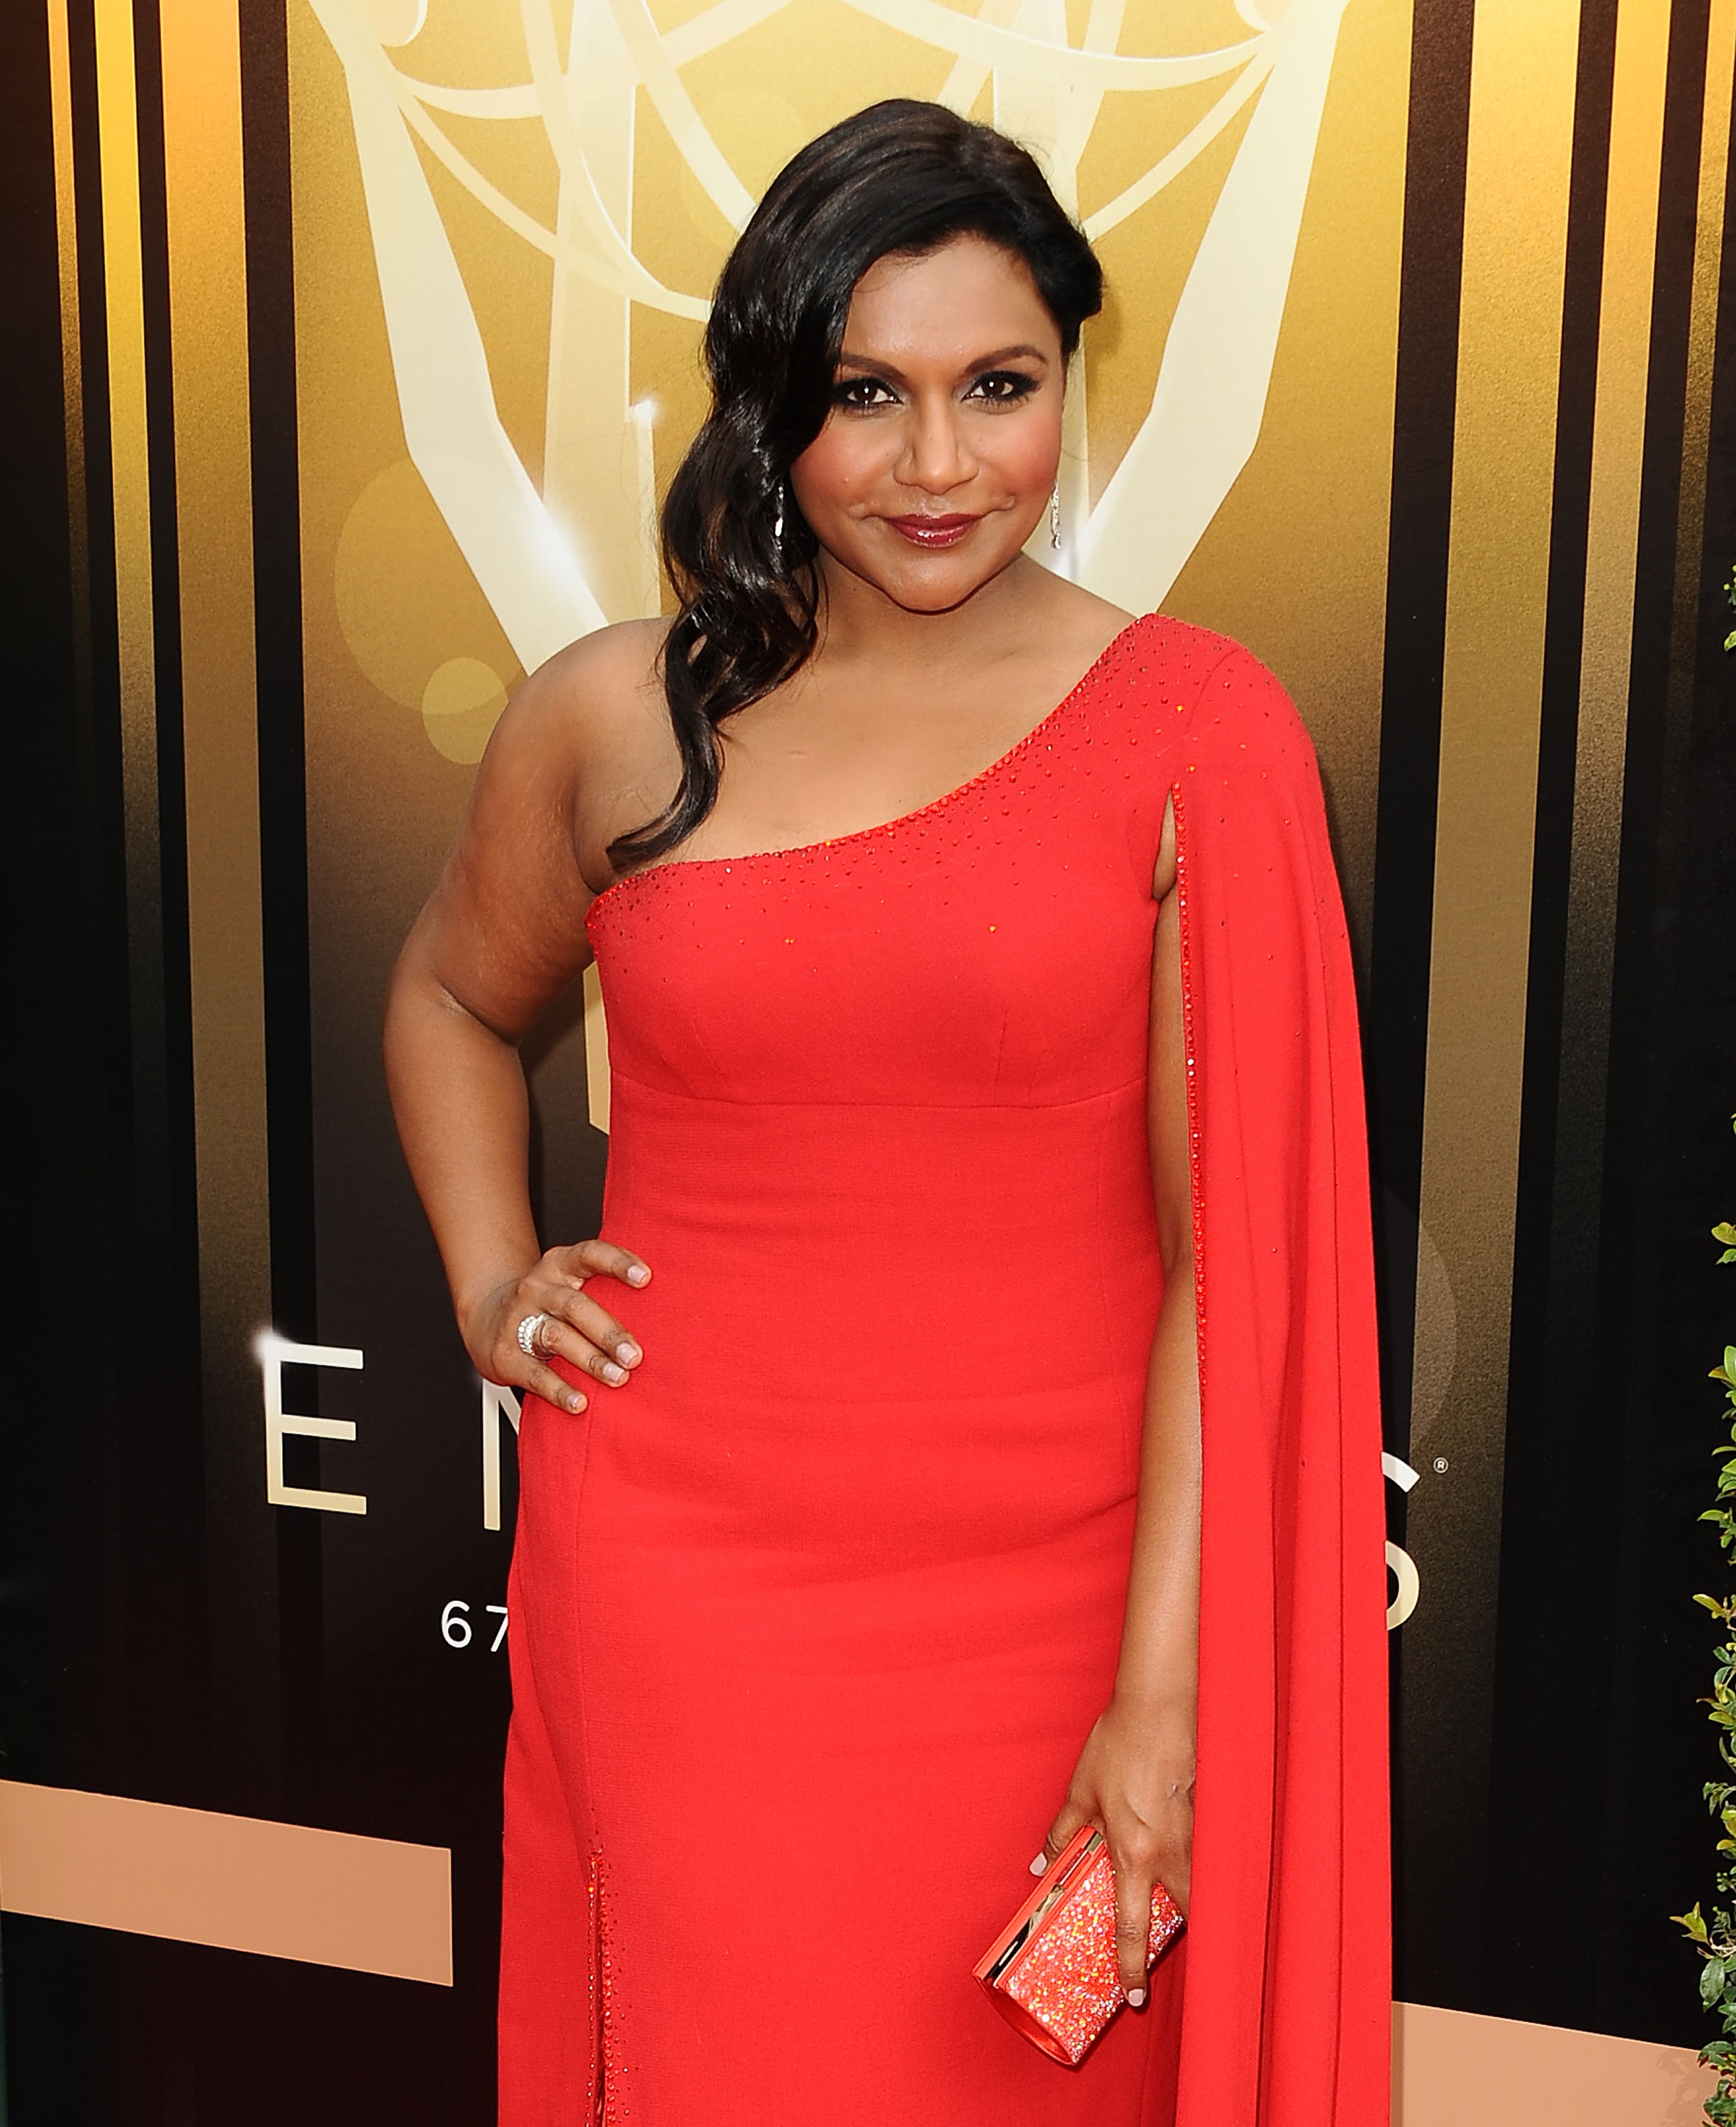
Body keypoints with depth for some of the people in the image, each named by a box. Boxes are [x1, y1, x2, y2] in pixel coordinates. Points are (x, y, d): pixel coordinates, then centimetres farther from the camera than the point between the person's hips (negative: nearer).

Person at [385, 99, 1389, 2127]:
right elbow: (452, 996, 20)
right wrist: (490, 1286, 6)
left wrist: (1165, 1691, -10)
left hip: (1047, 1583, 0)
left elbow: (1228, 1255, -8)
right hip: (678, 1576, 1)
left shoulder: (1194, 729, -6)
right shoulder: (615, 719, 0)